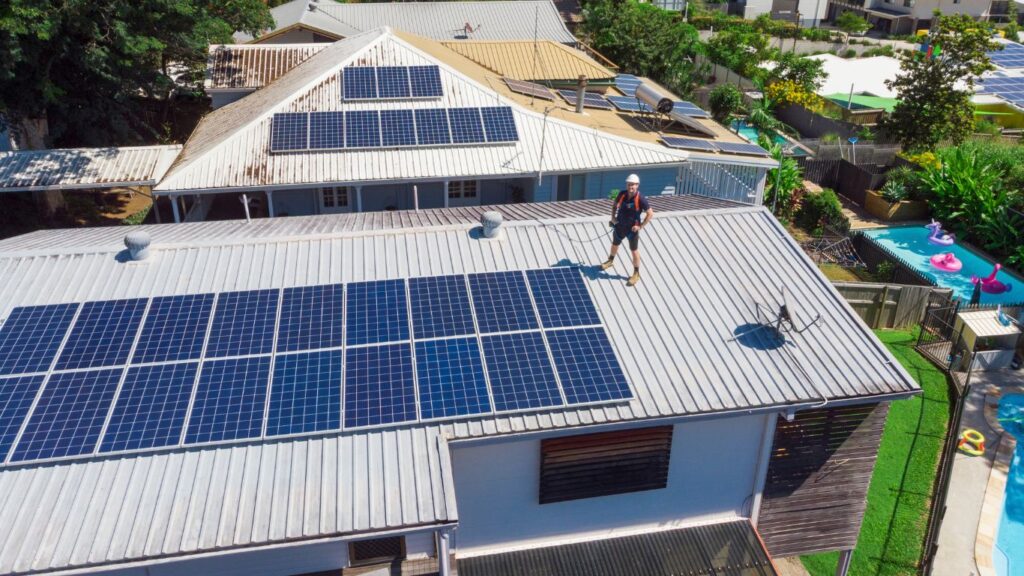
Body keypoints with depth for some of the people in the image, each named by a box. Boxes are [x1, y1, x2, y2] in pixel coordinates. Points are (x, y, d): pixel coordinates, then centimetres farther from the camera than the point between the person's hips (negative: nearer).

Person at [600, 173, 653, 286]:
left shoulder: (640, 199, -23)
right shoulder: (622, 194, -10)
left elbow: (650, 214, -16)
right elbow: (615, 205, 11)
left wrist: (640, 226, -17)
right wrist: (613, 217, -1)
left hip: (632, 229, -5)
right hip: (620, 226, 5)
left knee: (634, 251, 6)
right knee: (615, 244, 26)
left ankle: (636, 274, 20)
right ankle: (610, 261, 55)